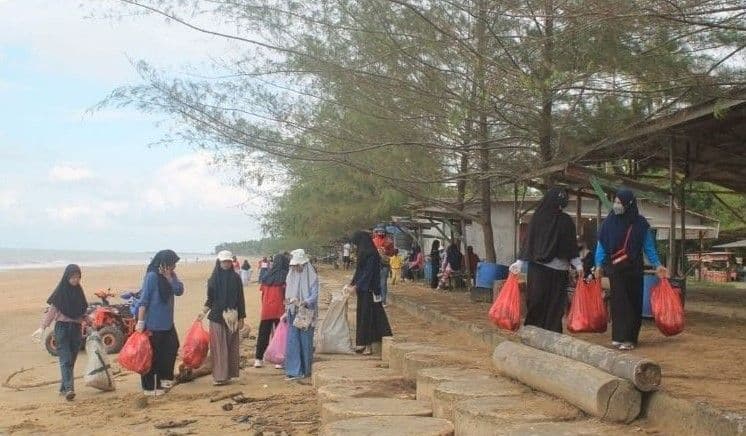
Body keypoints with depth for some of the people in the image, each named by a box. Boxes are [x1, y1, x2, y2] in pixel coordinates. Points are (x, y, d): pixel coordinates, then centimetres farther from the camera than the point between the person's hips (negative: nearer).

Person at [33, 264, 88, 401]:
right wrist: (43, 327, -13)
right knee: (65, 359, -13)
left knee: (71, 360, 5)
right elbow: (52, 310, -5)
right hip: (62, 327, -5)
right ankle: (69, 388, -24)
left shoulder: (78, 291, 10)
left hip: (76, 328, 5)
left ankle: (63, 388, 14)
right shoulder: (60, 291, -3)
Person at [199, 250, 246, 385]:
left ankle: (228, 374, 8)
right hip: (216, 317, 1)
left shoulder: (236, 278, 1)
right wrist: (203, 312, -4)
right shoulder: (213, 279, 4)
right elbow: (210, 299, 10)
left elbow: (240, 299, 2)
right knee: (219, 347, -1)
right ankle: (219, 375, 3)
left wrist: (241, 318, 1)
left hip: (232, 317, 0)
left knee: (231, 347, 2)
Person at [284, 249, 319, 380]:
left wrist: (305, 302, -30)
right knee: (292, 342, -1)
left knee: (306, 342, 2)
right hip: (293, 314, 4)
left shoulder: (312, 277, -7)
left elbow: (314, 296, -13)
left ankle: (306, 370, 14)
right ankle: (295, 370, 2)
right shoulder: (291, 276, 9)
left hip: (306, 315, -4)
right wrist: (288, 301, -5)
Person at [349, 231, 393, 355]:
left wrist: (356, 286, -19)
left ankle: (368, 345, 2)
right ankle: (363, 344, 19)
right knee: (362, 315, 12)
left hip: (368, 290, -10)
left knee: (367, 316, -4)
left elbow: (368, 274, -20)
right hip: (364, 290, 10)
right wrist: (352, 283, 16)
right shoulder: (364, 253, 12)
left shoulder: (370, 254, -17)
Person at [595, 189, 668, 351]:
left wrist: (657, 265, -2)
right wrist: (599, 264, -5)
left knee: (634, 302, 4)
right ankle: (620, 337, -2)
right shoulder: (609, 222, -2)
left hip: (634, 269, 1)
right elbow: (601, 245, 3)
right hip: (615, 269, -1)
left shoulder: (640, 223, -1)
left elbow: (648, 246, 4)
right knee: (619, 302, -5)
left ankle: (631, 337, 13)